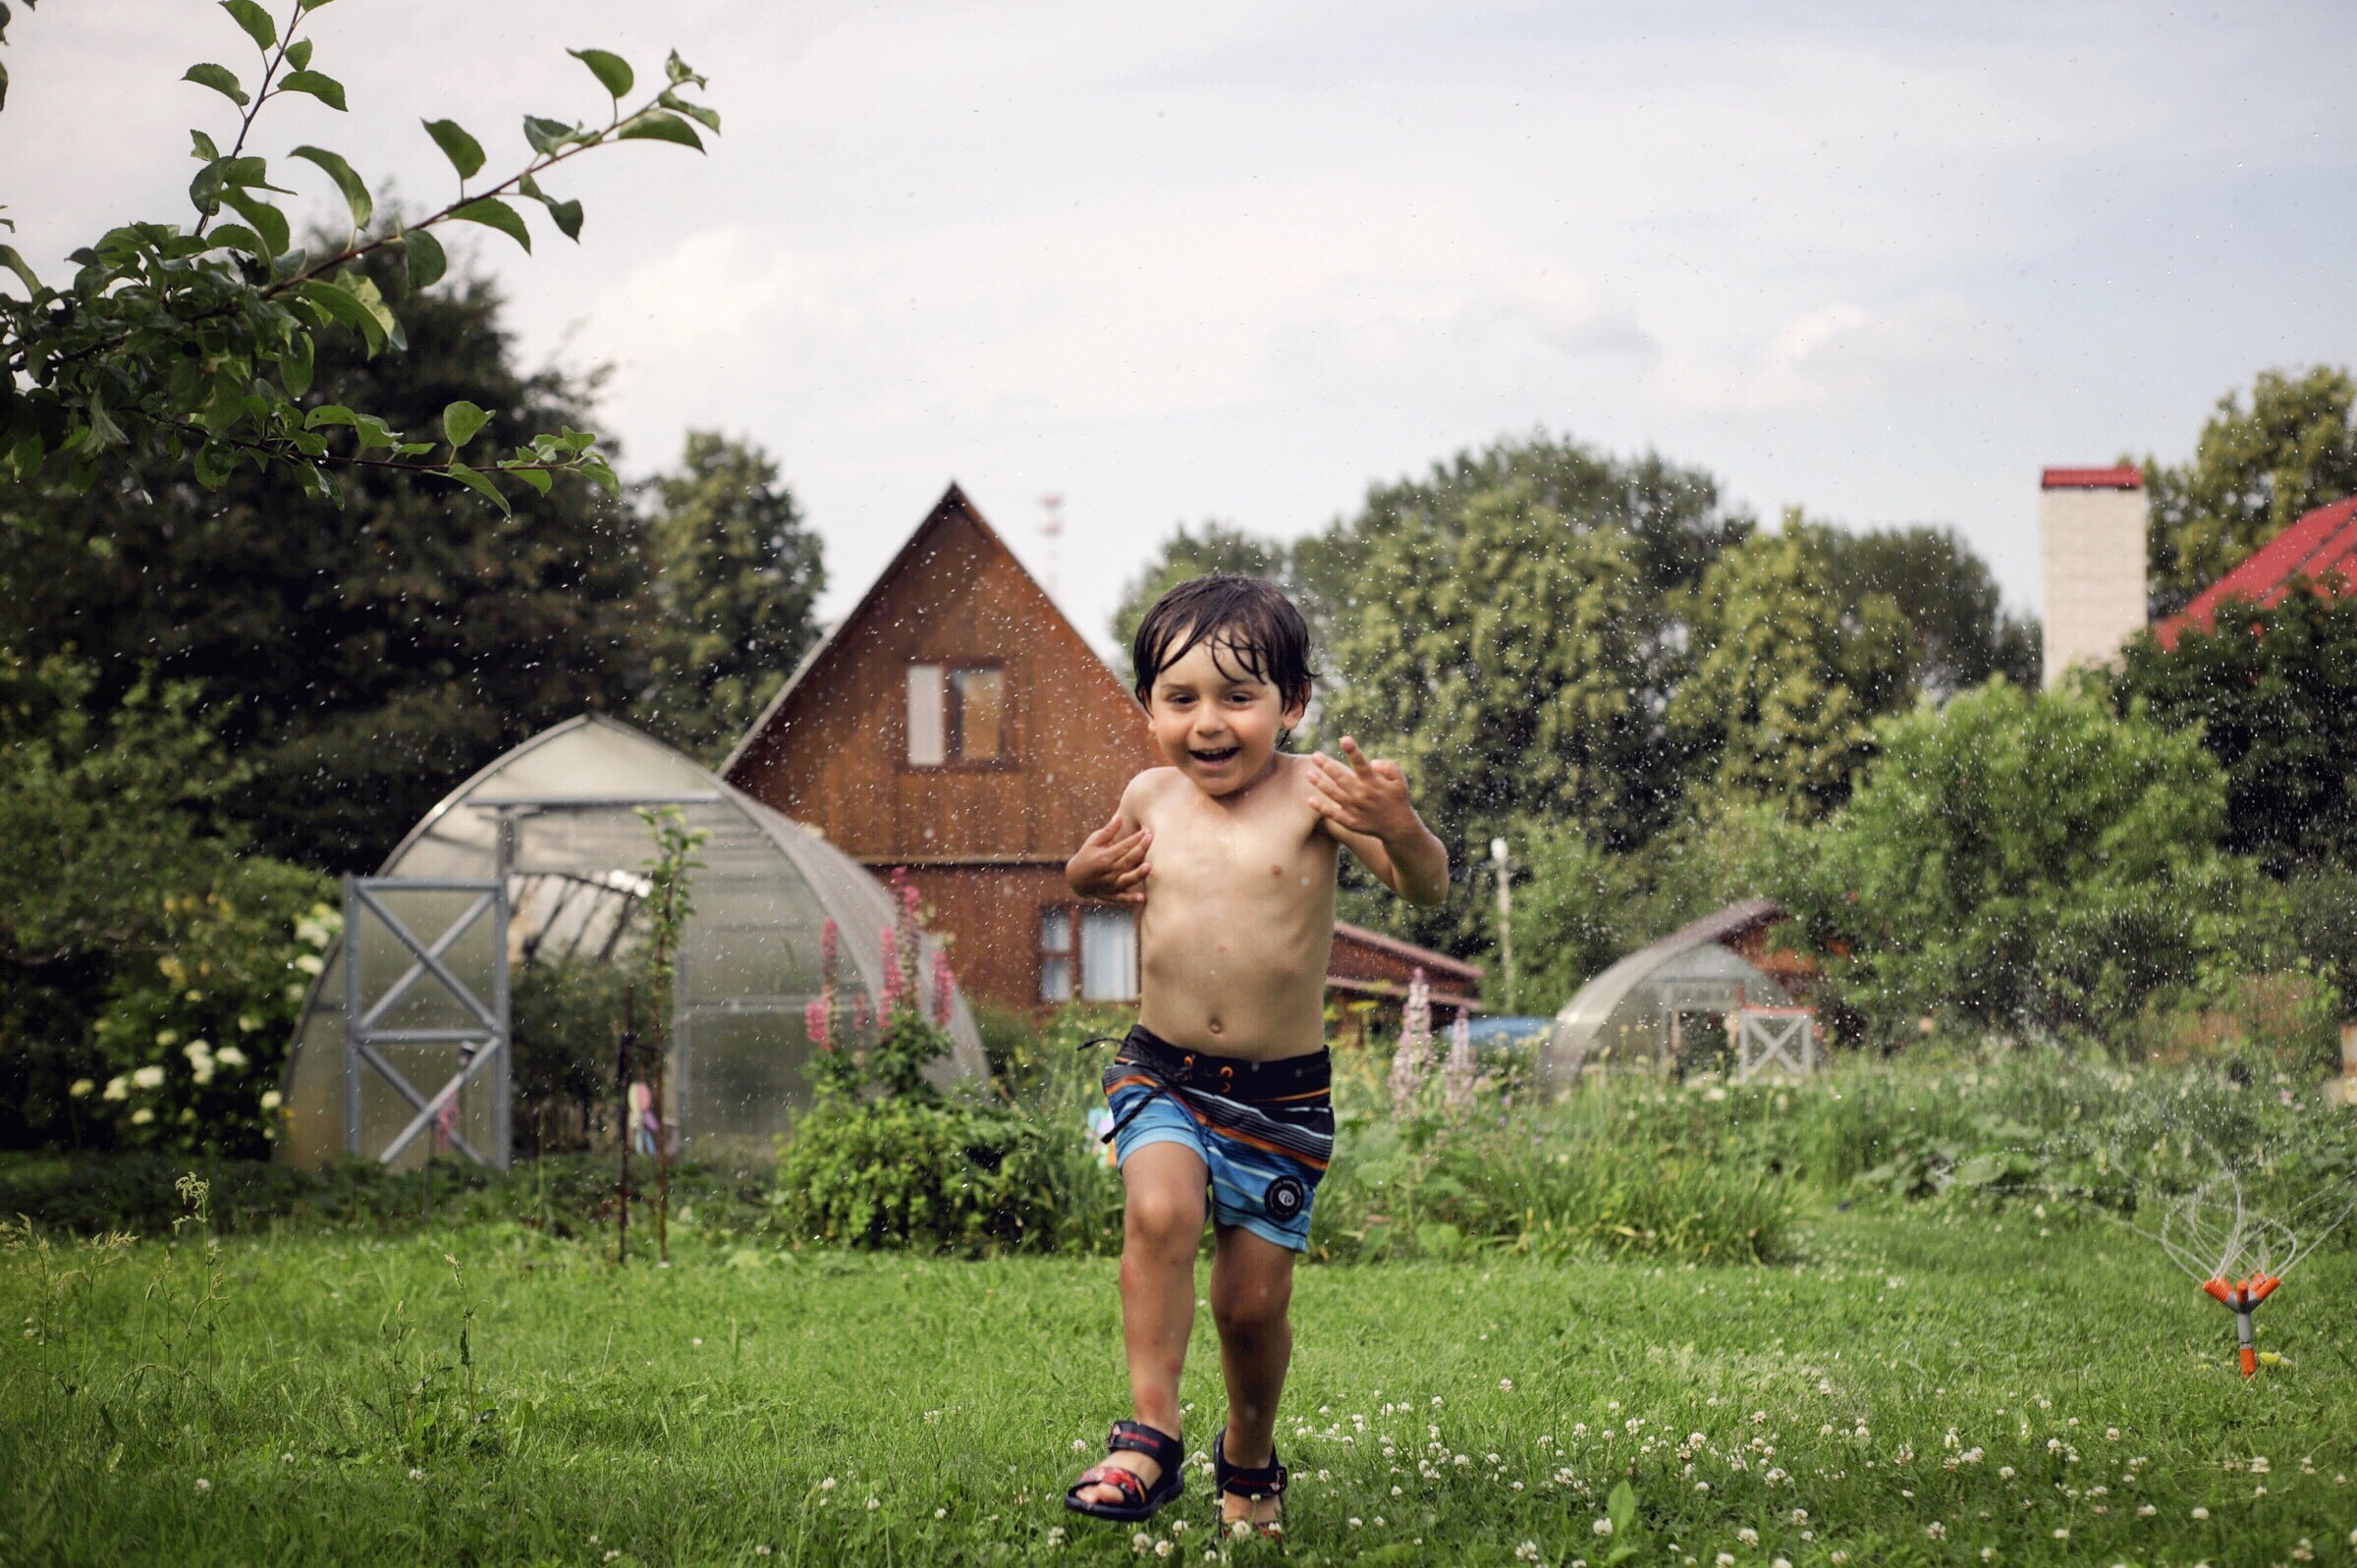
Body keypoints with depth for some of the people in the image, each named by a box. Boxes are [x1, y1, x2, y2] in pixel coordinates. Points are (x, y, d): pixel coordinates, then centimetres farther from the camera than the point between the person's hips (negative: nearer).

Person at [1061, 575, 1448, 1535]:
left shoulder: (1313, 793, -11)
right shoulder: (1151, 799, 1)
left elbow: (1426, 888, -21)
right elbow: (1098, 862, 24)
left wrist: (1399, 828, -42)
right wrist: (1090, 873, 0)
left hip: (1283, 1095, -1)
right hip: (1161, 1073, 2)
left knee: (1252, 1301, 5)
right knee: (1160, 1210, -28)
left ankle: (1249, 1456, 33)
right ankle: (1150, 1432, -20)